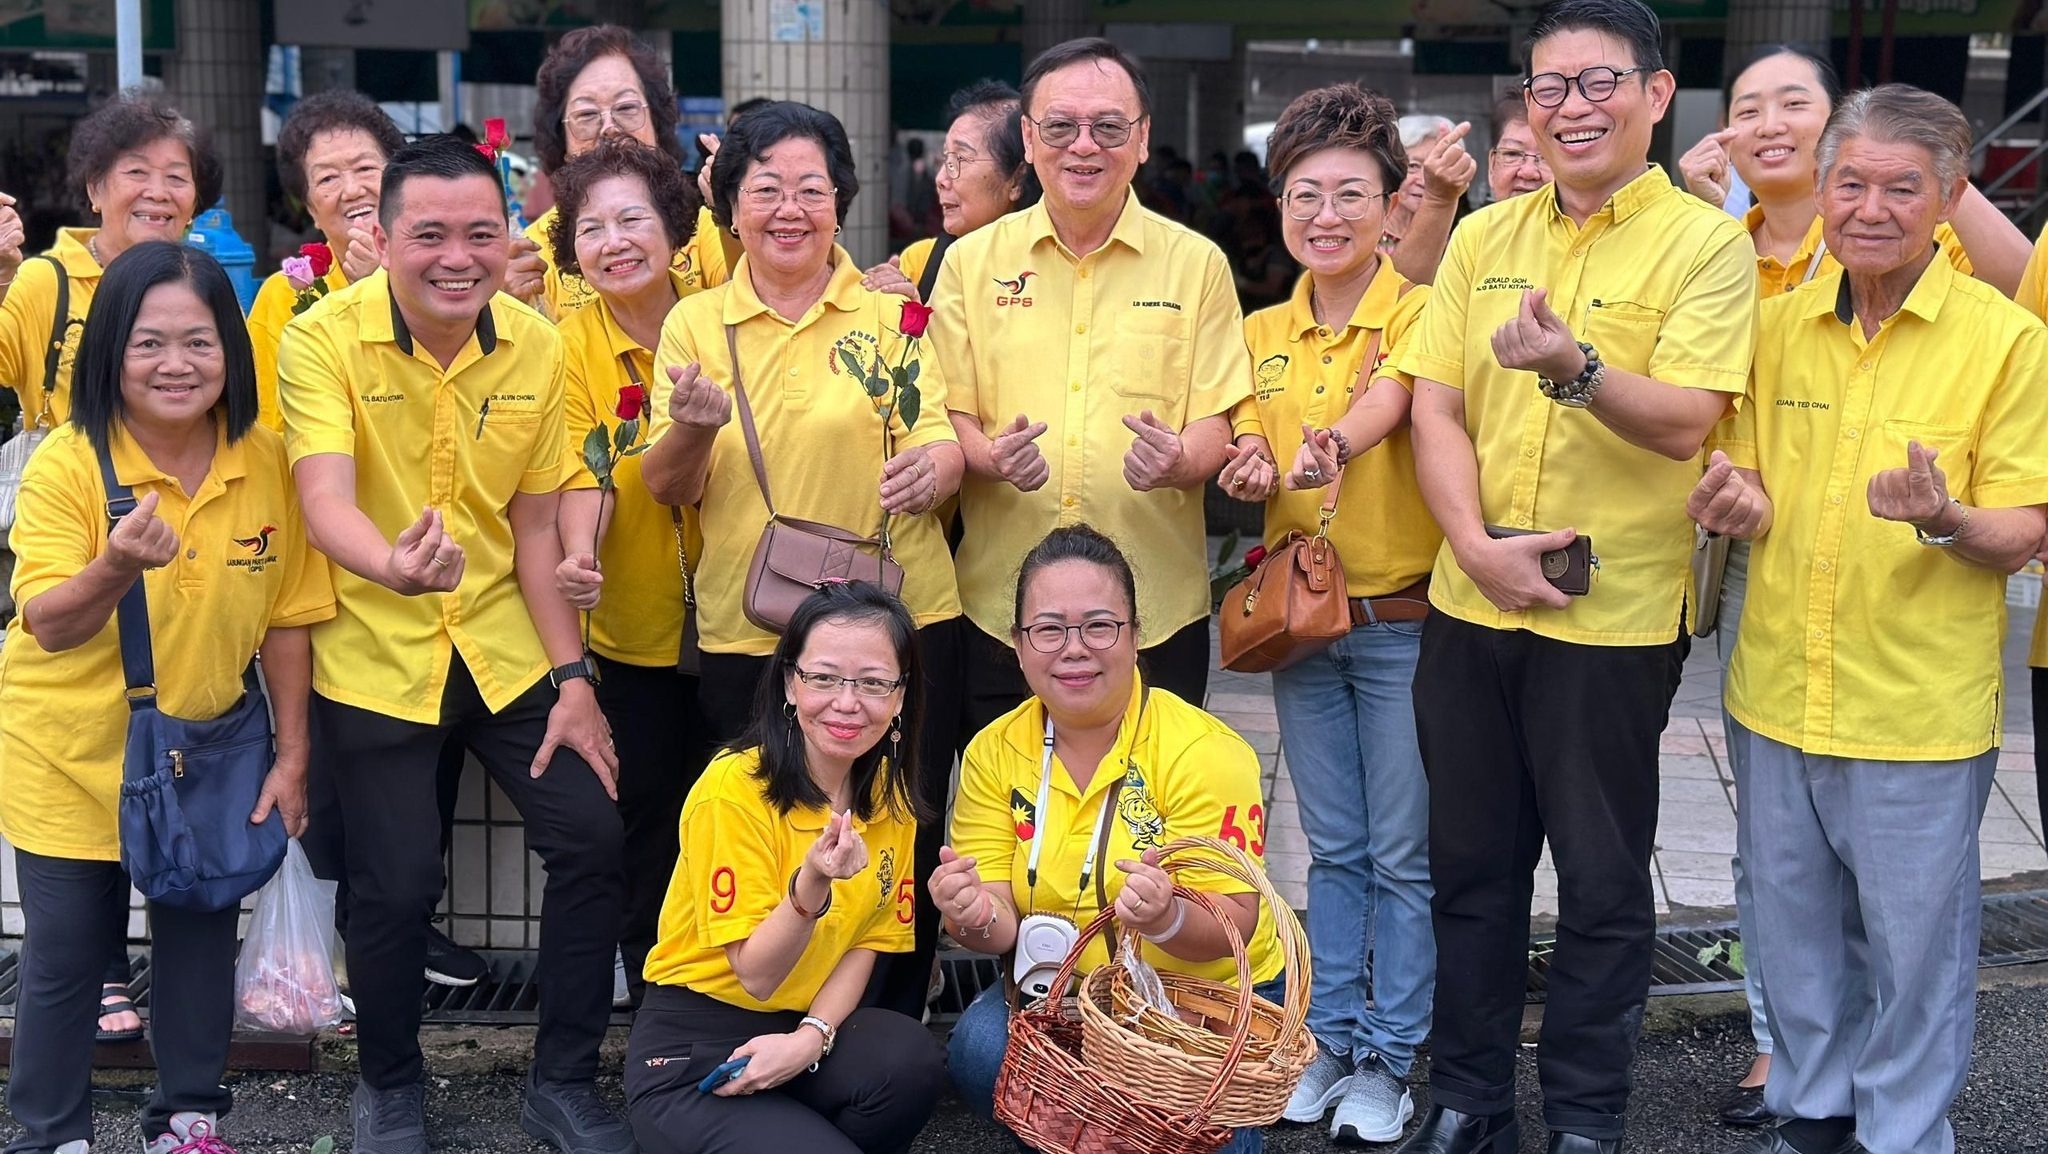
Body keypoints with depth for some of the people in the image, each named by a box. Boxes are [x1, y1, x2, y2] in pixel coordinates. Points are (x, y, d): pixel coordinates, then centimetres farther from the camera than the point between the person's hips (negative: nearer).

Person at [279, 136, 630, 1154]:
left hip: (505, 648, 4)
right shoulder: (325, 338, -15)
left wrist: (572, 676, -1)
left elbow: (535, 525, 3)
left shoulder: (535, 347, -4)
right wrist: (394, 566, -49)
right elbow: (324, 502, -27)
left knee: (592, 840, -3)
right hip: (374, 655, -3)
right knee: (397, 883, -4)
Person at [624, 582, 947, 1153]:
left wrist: (813, 1035, -16)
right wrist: (811, 885, -37)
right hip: (690, 1049, -5)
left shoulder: (890, 795, 1)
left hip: (800, 1030, 5)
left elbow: (865, 944, 4)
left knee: (912, 1061, -26)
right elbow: (756, 975, -18)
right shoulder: (735, 788, -18)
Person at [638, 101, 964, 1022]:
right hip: (747, 628, 1)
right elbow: (668, 489, 3)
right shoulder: (695, 323, 7)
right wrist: (696, 426, -19)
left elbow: (939, 443, -3)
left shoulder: (892, 308, 4)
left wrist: (928, 469, -27)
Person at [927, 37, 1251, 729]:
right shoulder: (971, 263, 7)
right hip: (1000, 604, 1)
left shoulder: (1196, 264, 4)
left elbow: (1215, 426, 3)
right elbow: (949, 413, 7)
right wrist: (992, 457, -15)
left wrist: (1178, 461, -19)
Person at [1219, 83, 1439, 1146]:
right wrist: (1245, 478, -16)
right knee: (1333, 850, 14)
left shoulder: (1421, 315, -8)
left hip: (1405, 621, -4)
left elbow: (1392, 397, -28)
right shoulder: (1260, 336, 8)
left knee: (1403, 855, 4)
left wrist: (1333, 445, -49)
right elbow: (1247, 469, 9)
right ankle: (1334, 1039, 25)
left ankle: (1390, 1060, 16)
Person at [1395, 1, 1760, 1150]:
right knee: (1472, 865, 14)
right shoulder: (1484, 237, 8)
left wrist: (1574, 368, -34)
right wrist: (1476, 542, -10)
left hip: (1614, 619, -4)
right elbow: (1436, 408, 4)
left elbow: (1683, 422, -16)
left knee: (1603, 883, 7)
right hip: (1470, 605, 4)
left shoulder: (1708, 244, -6)